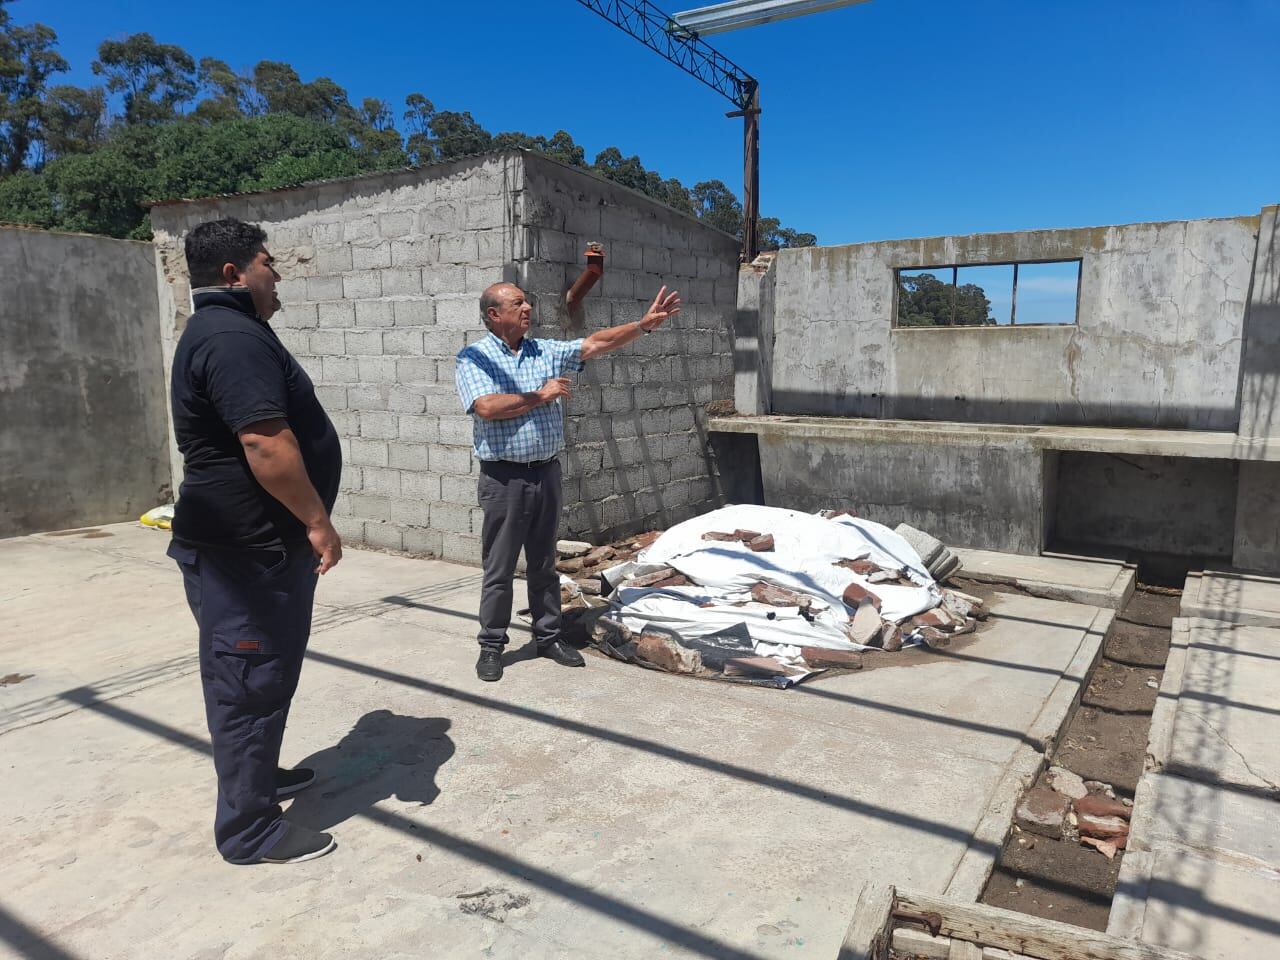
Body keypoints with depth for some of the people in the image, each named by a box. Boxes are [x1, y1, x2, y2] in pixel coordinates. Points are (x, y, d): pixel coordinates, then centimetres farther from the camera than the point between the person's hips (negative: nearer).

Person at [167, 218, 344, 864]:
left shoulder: (217, 332, 17)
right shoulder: (234, 337, -19)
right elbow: (265, 444, -29)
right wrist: (317, 521, -21)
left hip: (246, 542, 11)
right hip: (248, 548, -11)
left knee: (252, 673, 22)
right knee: (252, 681, -1)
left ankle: (256, 774, 39)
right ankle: (249, 829, 11)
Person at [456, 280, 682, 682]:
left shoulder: (547, 352, 11)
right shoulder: (473, 358, -4)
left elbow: (595, 343, 5)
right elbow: (487, 407, -19)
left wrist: (644, 324, -4)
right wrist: (541, 396, -11)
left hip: (547, 472, 5)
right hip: (504, 478, -4)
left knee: (544, 563, 14)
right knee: (499, 568, 4)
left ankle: (548, 636, 26)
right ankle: (491, 646, 17)